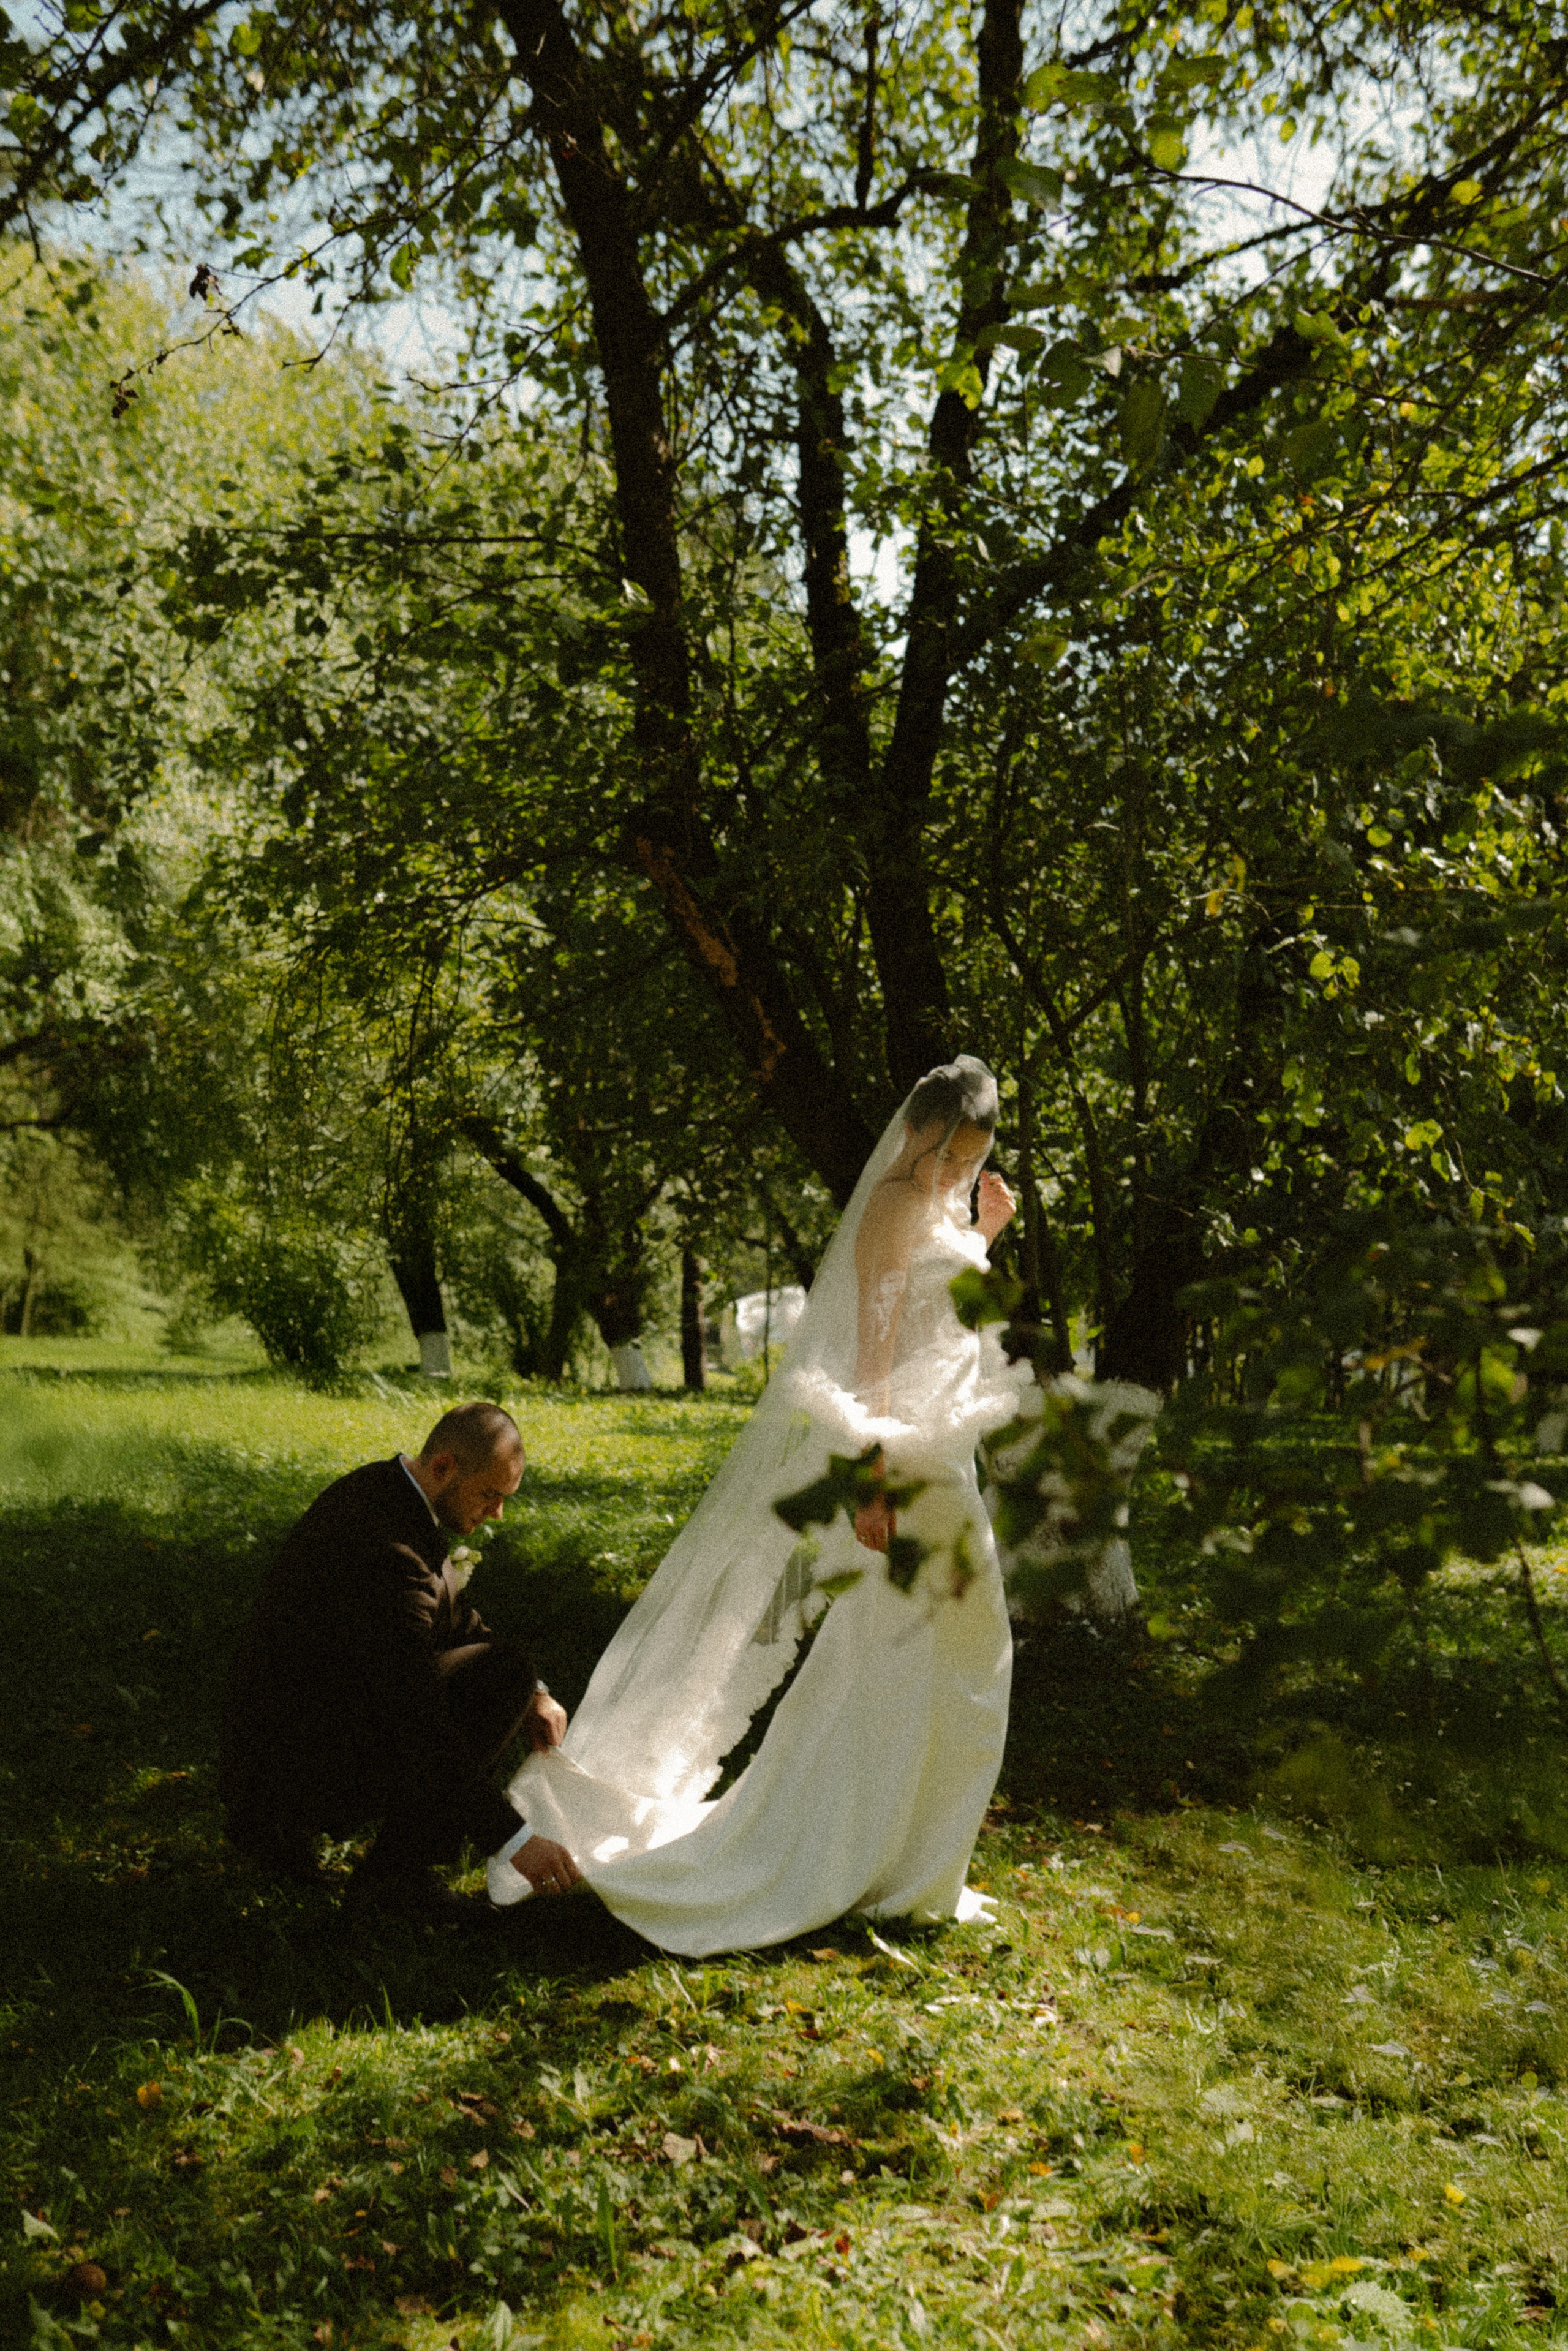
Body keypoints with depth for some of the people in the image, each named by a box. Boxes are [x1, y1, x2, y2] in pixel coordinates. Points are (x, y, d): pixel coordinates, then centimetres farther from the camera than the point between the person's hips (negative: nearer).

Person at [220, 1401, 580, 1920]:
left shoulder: (382, 1489, 3)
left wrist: (532, 1694, 4)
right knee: (501, 1673, -14)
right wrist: (515, 1839, -26)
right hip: (302, 1762, -10)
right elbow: (417, 1732, -29)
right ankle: (397, 1866, -3)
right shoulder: (386, 1548, -28)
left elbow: (456, 1615, 18)